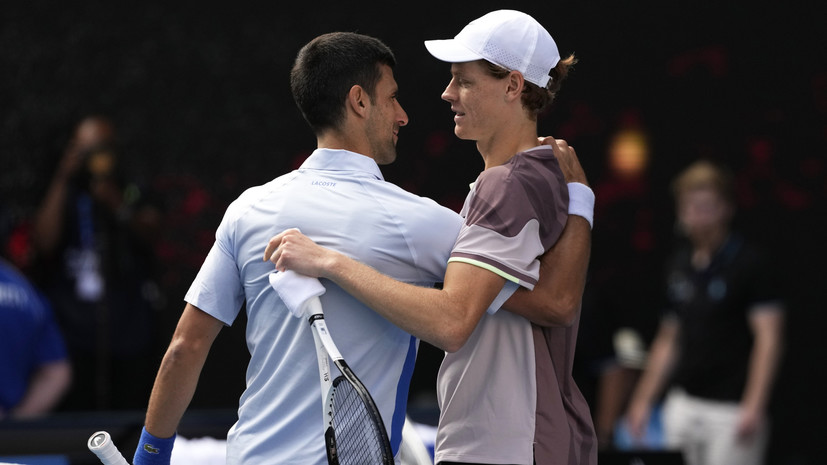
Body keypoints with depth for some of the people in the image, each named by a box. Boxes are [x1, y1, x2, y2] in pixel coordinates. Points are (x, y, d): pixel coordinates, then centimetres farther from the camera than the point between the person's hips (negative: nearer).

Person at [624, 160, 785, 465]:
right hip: (683, 403, 6)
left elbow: (768, 338, -13)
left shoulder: (752, 264, -6)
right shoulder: (678, 265, 14)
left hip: (731, 410, -6)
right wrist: (643, 399, 17)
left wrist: (753, 406, -22)